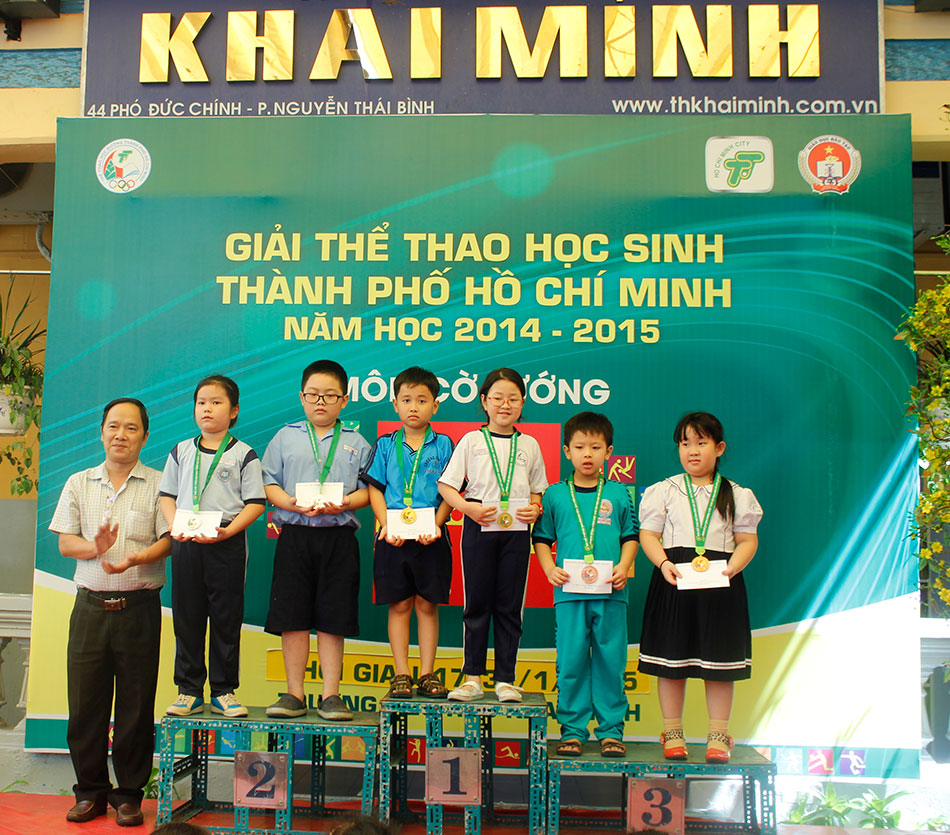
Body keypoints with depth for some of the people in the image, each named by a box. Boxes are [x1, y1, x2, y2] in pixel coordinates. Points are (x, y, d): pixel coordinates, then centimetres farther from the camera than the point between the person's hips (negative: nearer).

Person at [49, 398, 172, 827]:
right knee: (85, 702, 5)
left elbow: (168, 541, -4)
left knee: (136, 706, 2)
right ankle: (91, 791, 22)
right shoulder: (78, 484, 12)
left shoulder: (158, 485, 3)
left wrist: (134, 559, -23)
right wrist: (95, 547, -15)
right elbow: (65, 542, 6)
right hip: (90, 606, 2)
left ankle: (129, 794, 17)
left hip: (140, 607, -2)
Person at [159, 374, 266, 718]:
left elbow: (255, 502, -4)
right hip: (185, 545, 3)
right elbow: (166, 495, 13)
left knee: (227, 619, 3)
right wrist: (176, 526, -4)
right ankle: (189, 691, 17)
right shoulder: (181, 452, 11)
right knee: (187, 618, 7)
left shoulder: (243, 454, 1)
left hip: (227, 546, -3)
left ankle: (224, 691, 14)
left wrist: (228, 531, -16)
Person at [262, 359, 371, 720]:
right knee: (292, 617, 1)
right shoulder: (286, 437, 11)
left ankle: (331, 694, 12)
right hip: (295, 535, 1)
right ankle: (294, 693, 13)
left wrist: (344, 503, -14)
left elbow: (368, 489, 5)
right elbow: (268, 484, 6)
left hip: (339, 537, 0)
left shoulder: (356, 442, 10)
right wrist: (294, 504, -12)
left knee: (333, 619, 2)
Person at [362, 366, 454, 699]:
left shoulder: (443, 445, 4)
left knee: (427, 604, 5)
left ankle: (427, 673, 14)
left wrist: (435, 524, -14)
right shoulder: (385, 445, 7)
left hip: (431, 537, -1)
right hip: (394, 537, 1)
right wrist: (386, 525, -10)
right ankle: (401, 674, 14)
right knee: (399, 605, 6)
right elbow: (375, 489, 4)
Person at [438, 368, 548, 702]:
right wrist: (468, 507, -14)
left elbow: (538, 491, 17)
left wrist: (536, 509, -5)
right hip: (479, 528, -1)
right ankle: (472, 677, 12)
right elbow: (446, 485, 2)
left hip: (516, 529, 2)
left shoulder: (529, 445, 11)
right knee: (477, 603, 3)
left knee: (510, 606, 5)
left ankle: (505, 679, 13)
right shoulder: (472, 441, 4)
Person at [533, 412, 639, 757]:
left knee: (610, 661, 5)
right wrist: (550, 569, -5)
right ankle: (572, 730, 14)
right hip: (569, 592, 0)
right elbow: (542, 538, 9)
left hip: (610, 593, 1)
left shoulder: (618, 494, 8)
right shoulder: (555, 495, 7)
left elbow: (631, 536, 11)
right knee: (571, 662, 3)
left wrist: (623, 566, -5)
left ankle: (611, 731, 16)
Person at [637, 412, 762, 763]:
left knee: (719, 661, 5)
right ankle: (672, 733, 17)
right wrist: (663, 563, -14)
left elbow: (748, 539, 6)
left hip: (720, 582, 0)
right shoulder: (665, 491, 6)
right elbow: (648, 534, 4)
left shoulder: (736, 495, 8)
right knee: (672, 660, 4)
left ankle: (718, 735, 17)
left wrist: (734, 565, -12)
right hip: (674, 578, 0)